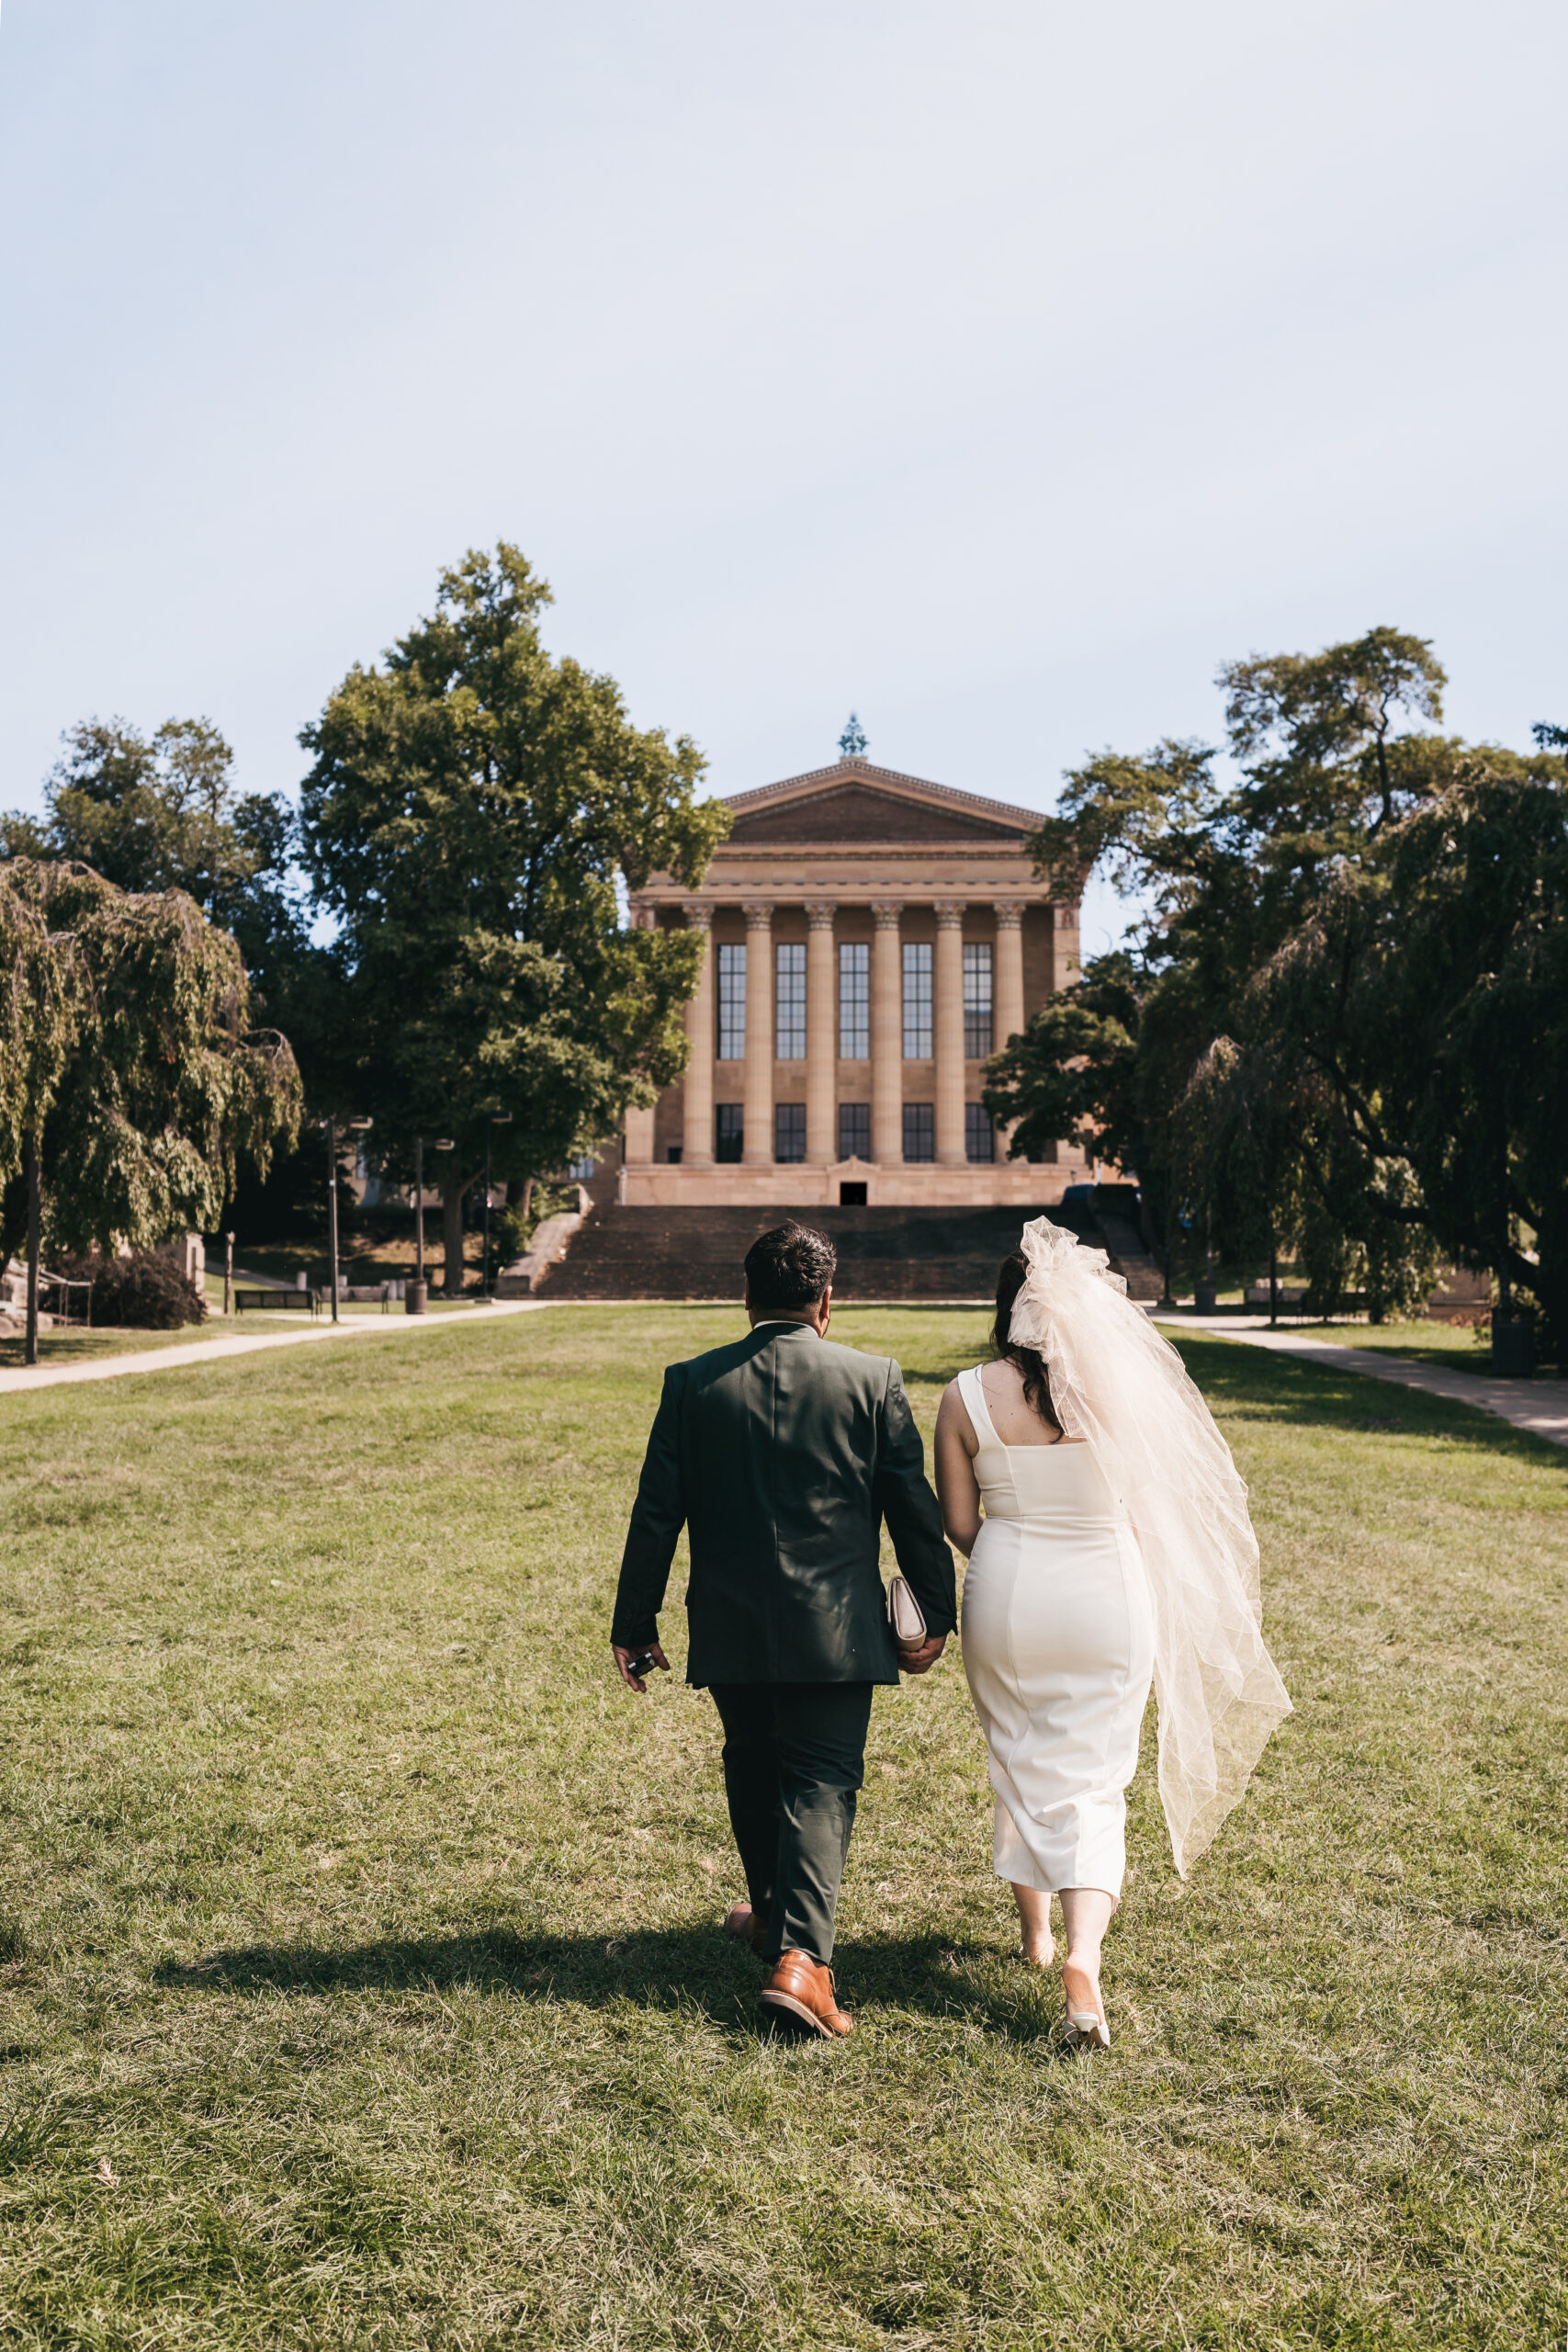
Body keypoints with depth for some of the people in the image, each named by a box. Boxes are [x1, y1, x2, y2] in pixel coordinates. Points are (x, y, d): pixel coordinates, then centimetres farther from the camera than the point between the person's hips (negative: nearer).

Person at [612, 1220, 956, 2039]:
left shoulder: (692, 1384, -4)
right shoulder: (871, 1379, -6)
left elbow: (656, 1515, -2)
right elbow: (915, 1509, -2)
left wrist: (634, 1622, 7)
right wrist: (938, 1612, 9)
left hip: (730, 1629, 2)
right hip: (835, 1631, -2)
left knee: (752, 1769, 22)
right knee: (820, 1782, 4)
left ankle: (773, 1916, 39)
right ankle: (800, 1954, -9)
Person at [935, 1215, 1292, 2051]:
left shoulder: (965, 1396, -9)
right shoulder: (1123, 1386, -10)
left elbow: (959, 1520, -2)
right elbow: (1153, 1502, -1)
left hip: (1006, 1596, 1)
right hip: (1107, 1598, -1)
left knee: (1021, 1766, 21)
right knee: (1093, 1783, 8)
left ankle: (1034, 1927, 38)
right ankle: (1083, 1950, -9)